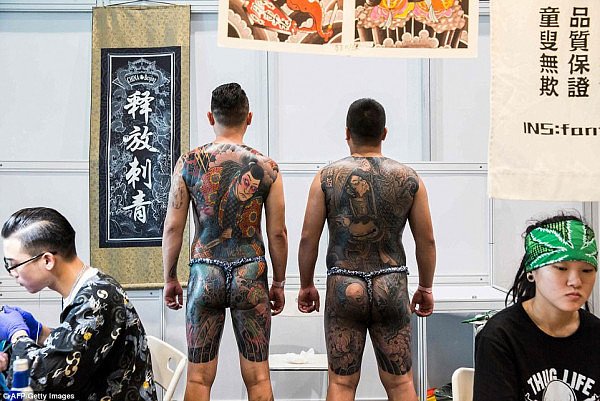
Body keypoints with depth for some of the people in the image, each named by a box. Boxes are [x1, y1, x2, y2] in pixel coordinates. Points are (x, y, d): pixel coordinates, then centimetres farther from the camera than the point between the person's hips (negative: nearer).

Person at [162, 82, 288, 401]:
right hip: (251, 276, 0)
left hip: (205, 276, 0)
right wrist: (278, 284, 12)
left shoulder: (189, 164, -2)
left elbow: (173, 227, -1)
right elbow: (278, 233, 0)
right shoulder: (266, 168, -2)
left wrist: (170, 279, 10)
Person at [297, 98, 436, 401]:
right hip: (392, 289, 1)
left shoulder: (327, 177, -3)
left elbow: (308, 238, -2)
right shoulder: (409, 179, 1)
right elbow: (426, 241, 5)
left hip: (343, 289, -1)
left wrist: (306, 285, 11)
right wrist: (425, 288, 17)